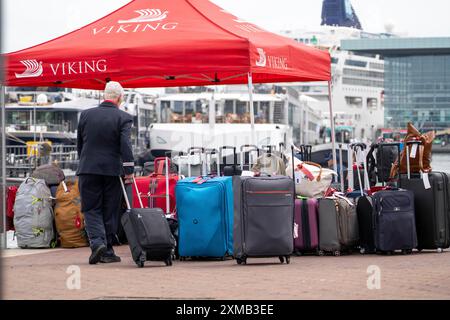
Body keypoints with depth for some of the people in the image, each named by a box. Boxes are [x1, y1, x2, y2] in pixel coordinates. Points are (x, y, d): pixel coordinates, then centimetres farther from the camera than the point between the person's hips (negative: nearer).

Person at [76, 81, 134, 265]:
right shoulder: (123, 118, -5)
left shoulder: (86, 115, 4)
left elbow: (79, 144, 12)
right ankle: (107, 251, 11)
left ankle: (97, 242, -16)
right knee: (110, 212, 8)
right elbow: (126, 145, -15)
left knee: (91, 209, 6)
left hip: (88, 169, 1)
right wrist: (129, 171, -13)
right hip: (112, 170, -1)